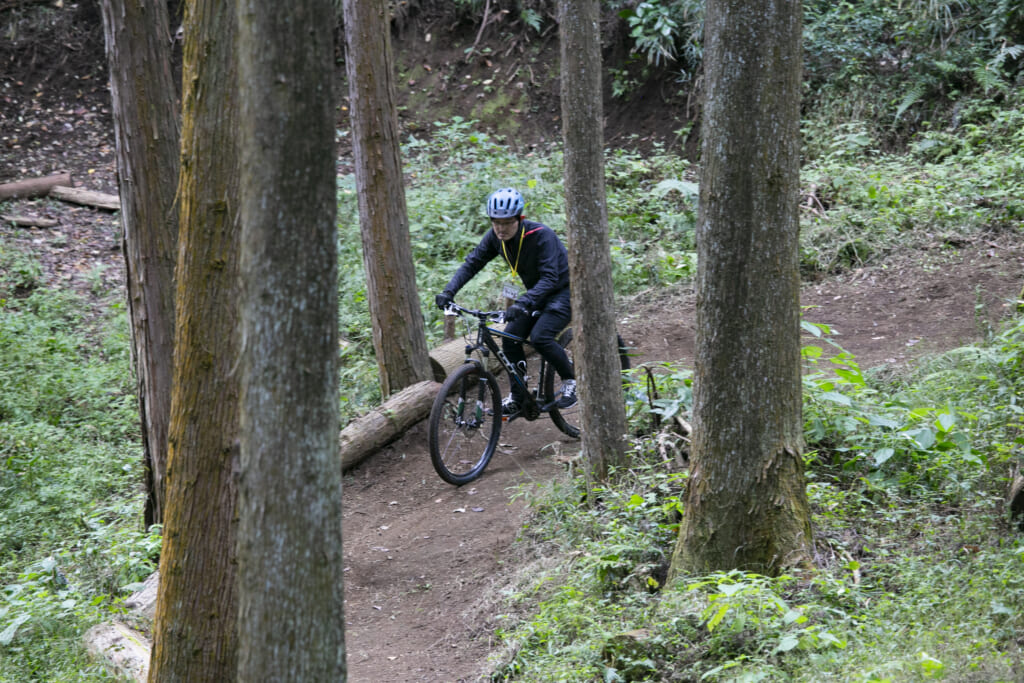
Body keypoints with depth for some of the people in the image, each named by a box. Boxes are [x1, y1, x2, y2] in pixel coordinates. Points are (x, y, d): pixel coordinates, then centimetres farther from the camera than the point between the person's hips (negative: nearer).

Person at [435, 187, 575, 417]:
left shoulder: (541, 235, -30)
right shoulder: (495, 237, -11)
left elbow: (550, 277, -36)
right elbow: (472, 263, -8)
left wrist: (523, 302, -49)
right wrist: (449, 291, -23)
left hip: (563, 291, -7)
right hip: (535, 293, 7)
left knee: (540, 336, -26)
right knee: (511, 337, -9)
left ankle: (571, 382, -5)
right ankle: (517, 398, 4)